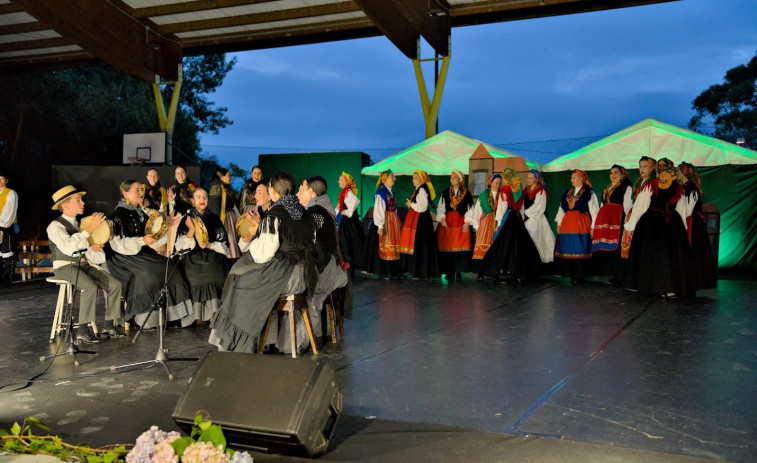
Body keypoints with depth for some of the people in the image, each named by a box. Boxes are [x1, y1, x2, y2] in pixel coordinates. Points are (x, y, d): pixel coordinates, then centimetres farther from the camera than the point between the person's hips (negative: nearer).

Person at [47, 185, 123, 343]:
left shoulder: (80, 223, 15)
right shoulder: (55, 226, -10)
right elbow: (68, 248, -27)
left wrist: (94, 248, -2)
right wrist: (89, 229, -28)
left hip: (84, 264, 7)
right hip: (65, 266, -7)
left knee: (115, 284, -12)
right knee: (90, 287, -33)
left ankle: (109, 326, -6)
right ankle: (82, 331, -25)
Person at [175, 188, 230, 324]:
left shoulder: (214, 219, 13)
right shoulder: (186, 219, 9)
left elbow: (223, 245, 9)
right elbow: (181, 246, 0)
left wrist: (209, 245, -9)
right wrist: (191, 231, -14)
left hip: (213, 256, 1)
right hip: (193, 258, -1)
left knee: (215, 272, -22)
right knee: (196, 276, -23)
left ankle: (215, 315, -16)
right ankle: (197, 316, -13)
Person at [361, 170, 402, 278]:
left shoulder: (390, 192, 15)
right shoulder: (380, 192, -11)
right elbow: (378, 210, -17)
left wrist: (397, 223, 13)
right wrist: (380, 226, -22)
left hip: (393, 222, 9)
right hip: (385, 222, -9)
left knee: (393, 246, 10)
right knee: (383, 247, -4)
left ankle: (393, 270, 18)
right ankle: (382, 271, 3)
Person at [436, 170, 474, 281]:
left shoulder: (466, 194, 6)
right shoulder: (445, 193, 12)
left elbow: (469, 209, 2)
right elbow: (440, 208, 8)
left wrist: (467, 222, -8)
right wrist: (442, 219, -7)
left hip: (461, 222, -2)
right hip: (447, 222, 2)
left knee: (460, 246, -6)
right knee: (447, 246, -3)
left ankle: (458, 272, 1)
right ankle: (449, 273, 2)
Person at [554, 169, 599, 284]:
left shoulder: (589, 193, 0)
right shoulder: (567, 192, 16)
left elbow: (594, 210, -5)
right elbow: (562, 208, 18)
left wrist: (593, 226, -12)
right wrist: (559, 223, 12)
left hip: (581, 223, -5)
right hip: (567, 223, 5)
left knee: (579, 250, -6)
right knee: (568, 250, 3)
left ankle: (579, 276, 0)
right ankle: (571, 274, 10)